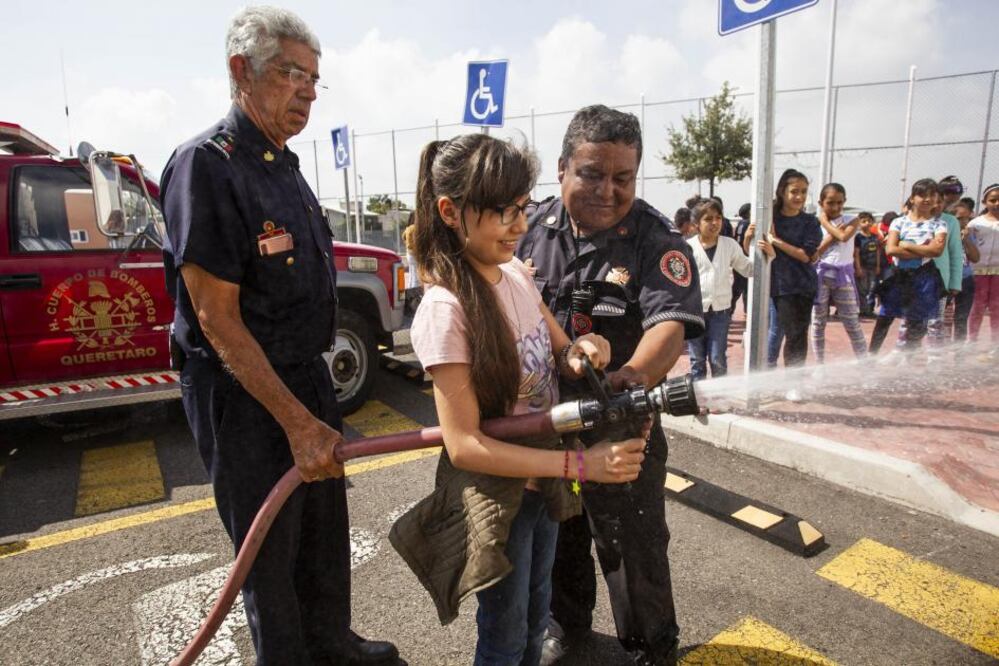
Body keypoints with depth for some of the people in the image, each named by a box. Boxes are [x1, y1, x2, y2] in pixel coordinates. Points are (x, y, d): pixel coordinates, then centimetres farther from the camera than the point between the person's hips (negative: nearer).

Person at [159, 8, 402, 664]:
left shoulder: (284, 164, 10)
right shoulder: (205, 165, -17)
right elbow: (217, 319, -21)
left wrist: (314, 403, 16)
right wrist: (297, 423, -21)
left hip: (307, 374, 9)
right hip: (241, 394, -8)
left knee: (326, 526, 21)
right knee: (272, 548, 9)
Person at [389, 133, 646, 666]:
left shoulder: (517, 275, -4)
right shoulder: (446, 308, -26)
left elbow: (559, 353, 8)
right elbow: (464, 444, -26)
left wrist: (580, 352, -17)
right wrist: (579, 464, -30)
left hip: (542, 479, 7)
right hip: (494, 495, -7)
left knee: (535, 615, 27)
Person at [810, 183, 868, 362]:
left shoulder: (851, 221, 2)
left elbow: (844, 236, -20)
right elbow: (813, 253, -7)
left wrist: (826, 222, -7)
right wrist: (832, 236, -15)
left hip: (843, 275, -1)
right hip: (821, 275, 1)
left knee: (852, 323, 0)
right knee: (818, 323, 6)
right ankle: (819, 364, 17)